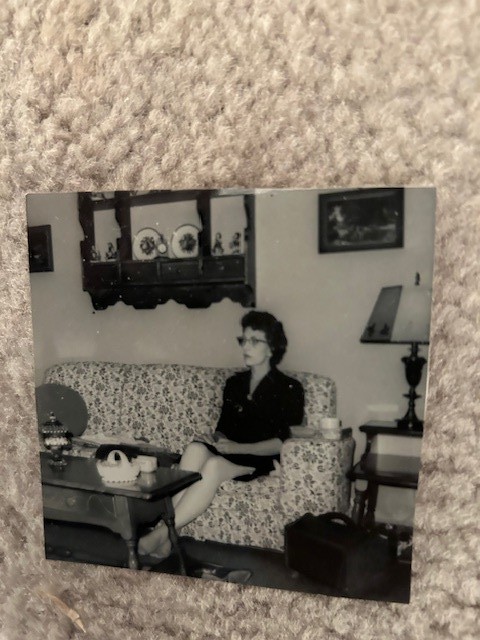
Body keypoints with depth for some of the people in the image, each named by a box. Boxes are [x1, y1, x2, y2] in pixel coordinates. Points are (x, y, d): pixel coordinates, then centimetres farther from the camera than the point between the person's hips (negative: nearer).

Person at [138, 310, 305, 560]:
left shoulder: (288, 388, -1)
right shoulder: (234, 383, 16)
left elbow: (283, 442, -10)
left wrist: (237, 447, -19)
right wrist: (215, 440, -7)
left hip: (262, 459, -4)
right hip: (229, 452, 5)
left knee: (214, 464, -34)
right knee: (196, 448, -29)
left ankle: (162, 532, -30)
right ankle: (167, 535, -34)